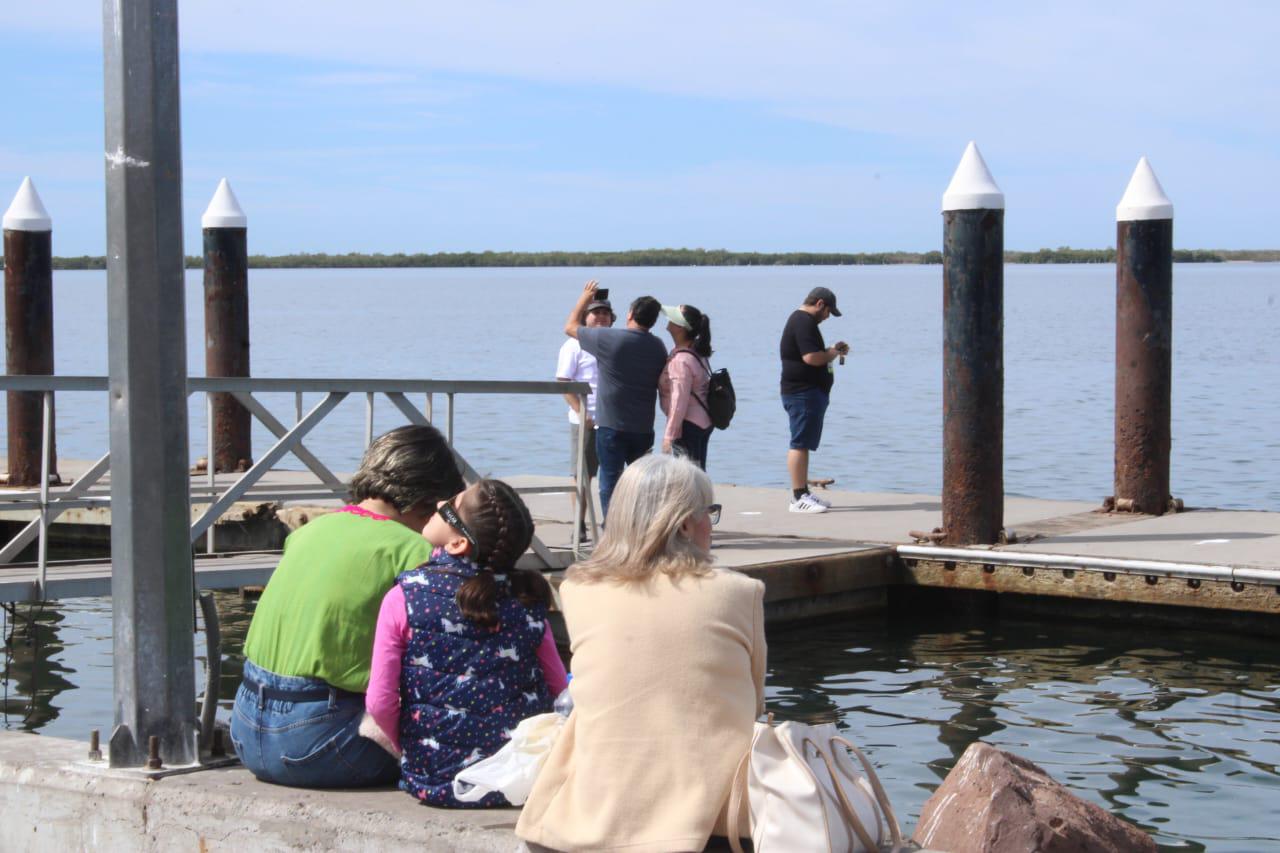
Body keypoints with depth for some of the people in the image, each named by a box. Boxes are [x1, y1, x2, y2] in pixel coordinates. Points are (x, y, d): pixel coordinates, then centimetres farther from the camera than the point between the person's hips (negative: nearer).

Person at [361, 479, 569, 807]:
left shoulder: (403, 599, -12)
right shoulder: (527, 601, -4)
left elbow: (381, 703, -10)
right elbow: (557, 686, 6)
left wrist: (408, 750, 9)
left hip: (434, 781, -4)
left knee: (370, 725, 23)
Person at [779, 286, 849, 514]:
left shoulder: (801, 320, 19)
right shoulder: (804, 322, -16)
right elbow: (811, 357, -26)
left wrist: (830, 350, 16)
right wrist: (833, 353, -9)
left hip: (810, 392, 11)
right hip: (803, 392, -11)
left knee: (803, 444, 14)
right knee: (800, 444, -10)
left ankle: (803, 493, 20)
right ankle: (799, 497, -11)